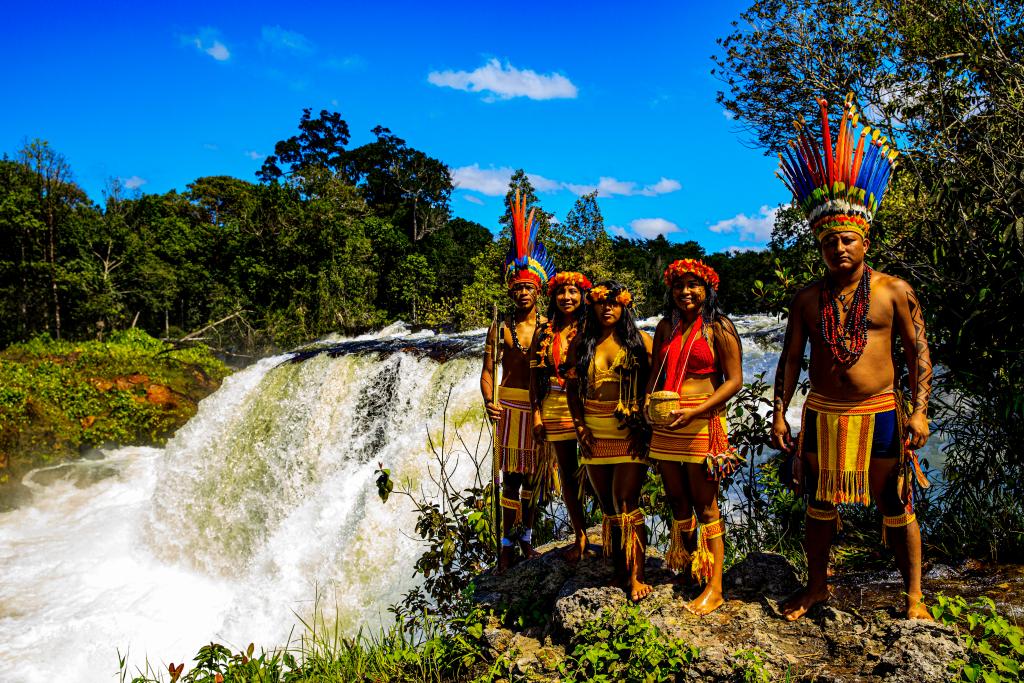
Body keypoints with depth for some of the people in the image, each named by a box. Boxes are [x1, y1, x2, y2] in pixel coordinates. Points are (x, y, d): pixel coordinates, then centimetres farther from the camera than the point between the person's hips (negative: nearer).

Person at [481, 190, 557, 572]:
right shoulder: (500, 329, 2)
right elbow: (487, 371, 1)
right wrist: (489, 401, -16)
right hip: (510, 407, -1)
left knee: (534, 475, 10)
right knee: (511, 477, 2)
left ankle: (526, 536, 27)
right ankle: (507, 544, 12)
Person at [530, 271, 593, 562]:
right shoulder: (544, 332, 8)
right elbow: (535, 375, 8)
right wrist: (536, 413, 2)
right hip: (555, 408, 3)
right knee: (568, 473, 10)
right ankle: (580, 536, 23)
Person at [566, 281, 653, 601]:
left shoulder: (640, 340, 0)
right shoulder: (581, 343, 8)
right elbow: (572, 386, 11)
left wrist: (645, 425, -9)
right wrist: (579, 424, 1)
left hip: (631, 432, -3)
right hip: (594, 433, 3)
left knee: (626, 503, -6)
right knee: (607, 504, 11)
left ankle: (635, 576, 4)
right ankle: (618, 568, 23)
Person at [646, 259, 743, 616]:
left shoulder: (719, 327, -5)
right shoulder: (666, 327, 11)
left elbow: (734, 380, -9)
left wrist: (693, 412, -18)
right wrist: (649, 400, -4)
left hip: (702, 424, -5)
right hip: (665, 424, 5)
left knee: (705, 505, 0)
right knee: (676, 500, 14)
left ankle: (714, 586, 10)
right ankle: (687, 567, 33)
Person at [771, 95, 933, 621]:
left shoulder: (894, 291, -2)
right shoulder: (808, 299, 4)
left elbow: (918, 352, -1)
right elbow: (790, 358, 5)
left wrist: (919, 411, -10)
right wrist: (779, 413, 0)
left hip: (879, 414, -2)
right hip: (821, 415, 3)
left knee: (896, 508, 6)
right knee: (820, 504, 13)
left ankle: (914, 595, 23)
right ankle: (816, 587, 29)